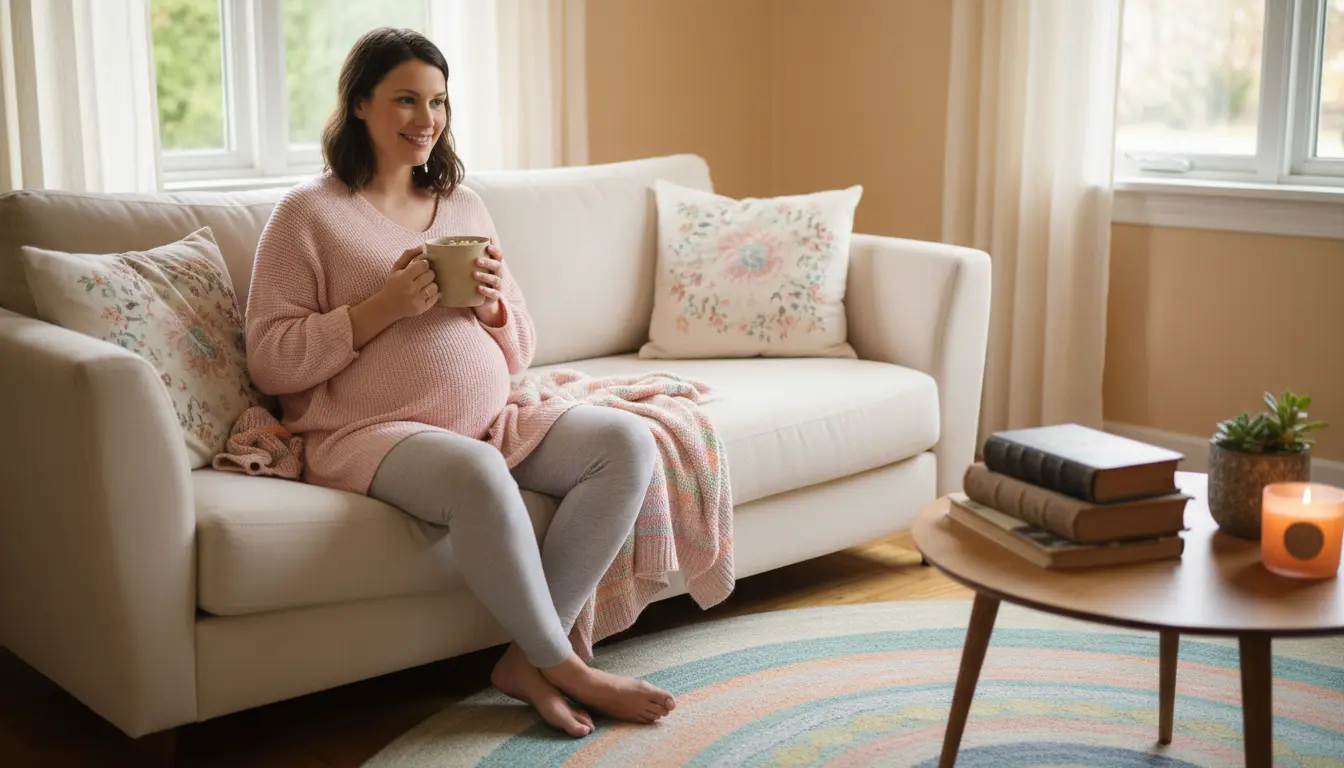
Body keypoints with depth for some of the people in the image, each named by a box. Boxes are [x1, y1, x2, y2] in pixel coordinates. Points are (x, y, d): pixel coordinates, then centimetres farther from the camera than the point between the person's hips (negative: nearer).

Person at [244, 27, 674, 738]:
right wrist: (381, 309, -16)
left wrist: (495, 304, -3)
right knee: (476, 472, -38)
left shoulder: (464, 206, 18)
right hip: (369, 434, -6)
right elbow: (269, 361, -7)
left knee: (628, 442, -15)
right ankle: (565, 667, -16)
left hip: (490, 422, 7)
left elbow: (517, 356, 19)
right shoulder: (308, 213, 0)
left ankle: (527, 660, -15)